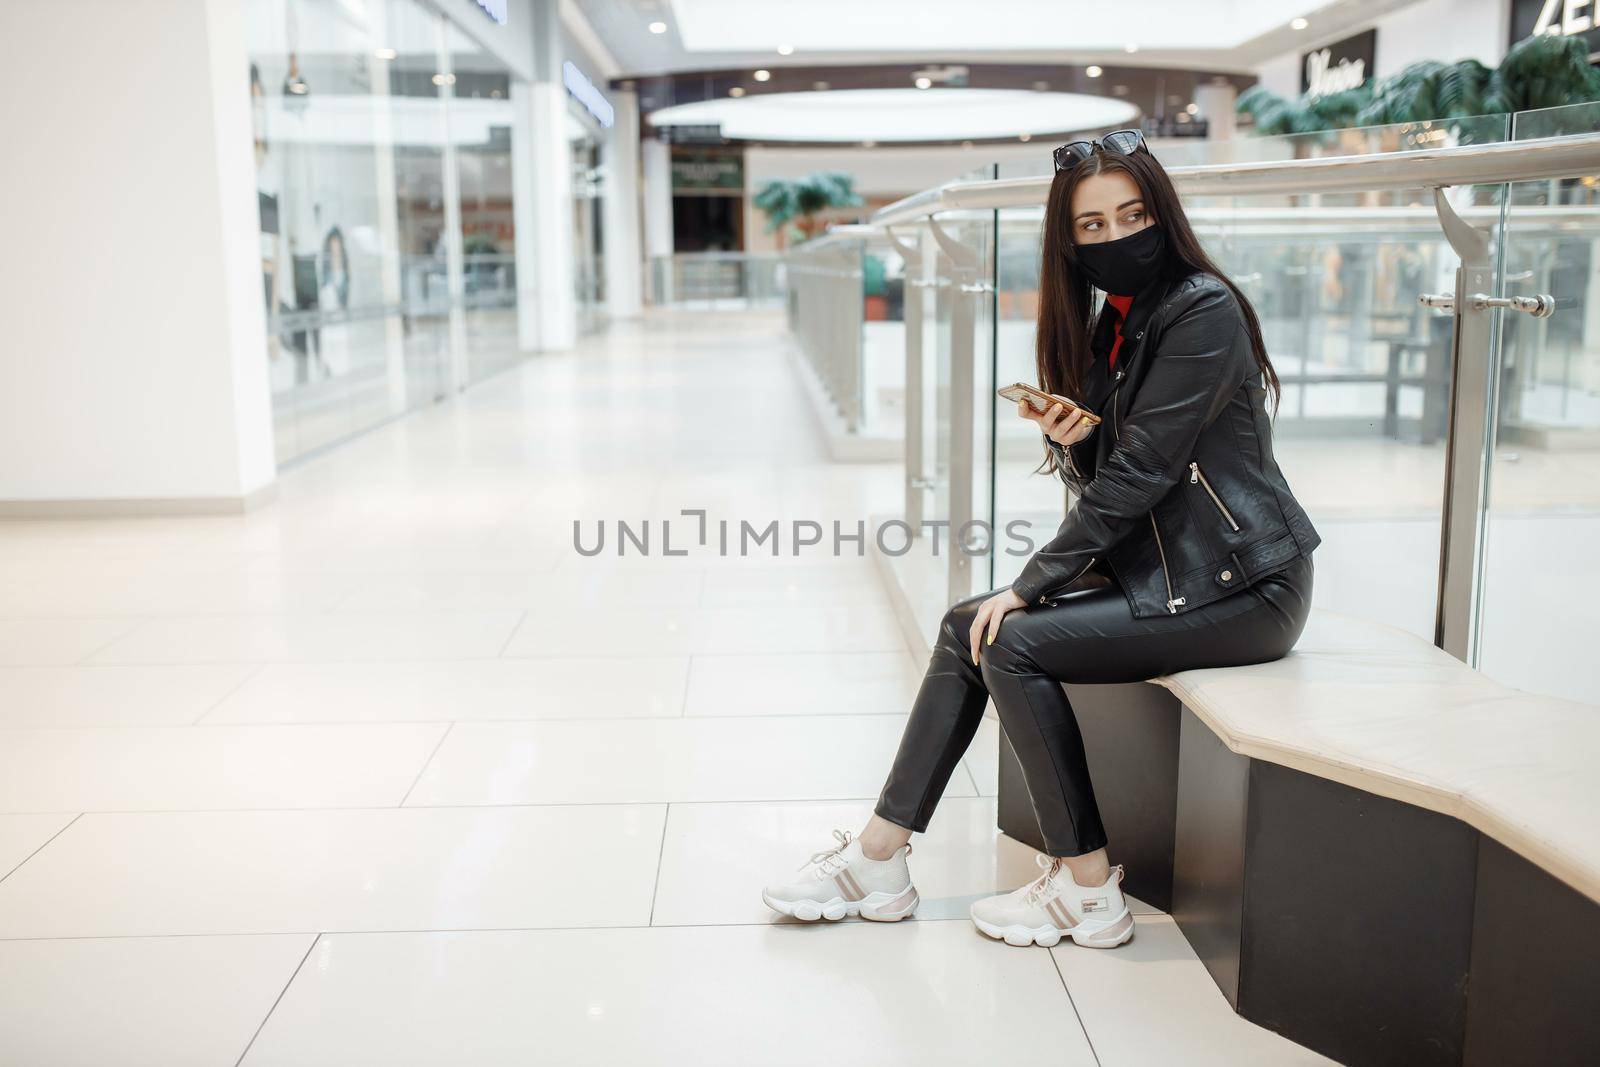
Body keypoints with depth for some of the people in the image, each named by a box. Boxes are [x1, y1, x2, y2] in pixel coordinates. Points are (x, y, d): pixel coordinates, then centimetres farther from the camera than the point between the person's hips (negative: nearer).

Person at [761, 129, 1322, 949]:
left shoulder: (1202, 310, -15)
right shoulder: (1109, 324, 11)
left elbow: (1140, 470, -19)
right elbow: (1102, 479, 13)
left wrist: (1032, 584, -14)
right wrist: (1070, 443, -11)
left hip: (1238, 587, -9)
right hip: (1159, 567, 9)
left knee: (1014, 644, -19)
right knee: (967, 627, 0)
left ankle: (1085, 890, -6)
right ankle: (879, 857, 4)